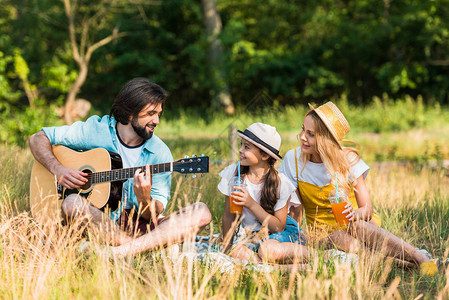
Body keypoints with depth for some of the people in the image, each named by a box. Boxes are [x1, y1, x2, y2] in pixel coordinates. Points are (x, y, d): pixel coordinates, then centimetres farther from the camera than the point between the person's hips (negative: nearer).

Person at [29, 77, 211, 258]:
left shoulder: (160, 153, 1)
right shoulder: (95, 131, 0)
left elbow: (153, 216, -3)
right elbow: (37, 139, 6)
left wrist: (144, 198, -27)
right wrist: (58, 169, -12)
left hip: (140, 224, 2)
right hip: (95, 222, -2)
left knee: (201, 213, -23)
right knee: (72, 203, -35)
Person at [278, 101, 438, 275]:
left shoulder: (348, 160, -10)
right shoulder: (293, 159, -9)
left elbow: (367, 209, -10)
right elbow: (295, 211, -4)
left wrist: (355, 214, -32)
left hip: (359, 223, 0)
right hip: (325, 233, 1)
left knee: (356, 225, -39)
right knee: (351, 245, -37)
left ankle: (421, 259, -44)